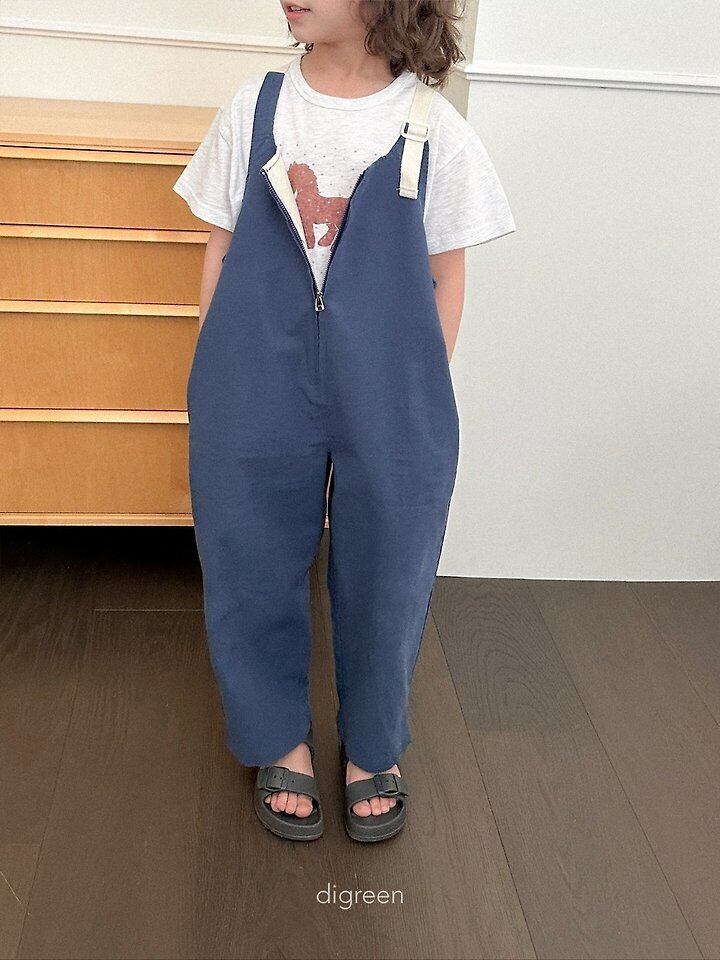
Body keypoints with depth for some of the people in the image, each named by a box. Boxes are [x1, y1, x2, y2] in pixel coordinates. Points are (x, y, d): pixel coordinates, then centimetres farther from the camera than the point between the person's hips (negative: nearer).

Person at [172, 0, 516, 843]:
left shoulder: (434, 129, -3)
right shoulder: (253, 108, 1)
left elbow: (446, 276, 4)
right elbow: (221, 247, 7)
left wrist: (425, 391, 3)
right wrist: (216, 382, 6)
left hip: (387, 399, -1)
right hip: (260, 392, 1)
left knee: (384, 573, 11)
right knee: (255, 564, 12)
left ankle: (372, 744, 37)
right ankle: (280, 738, 36)